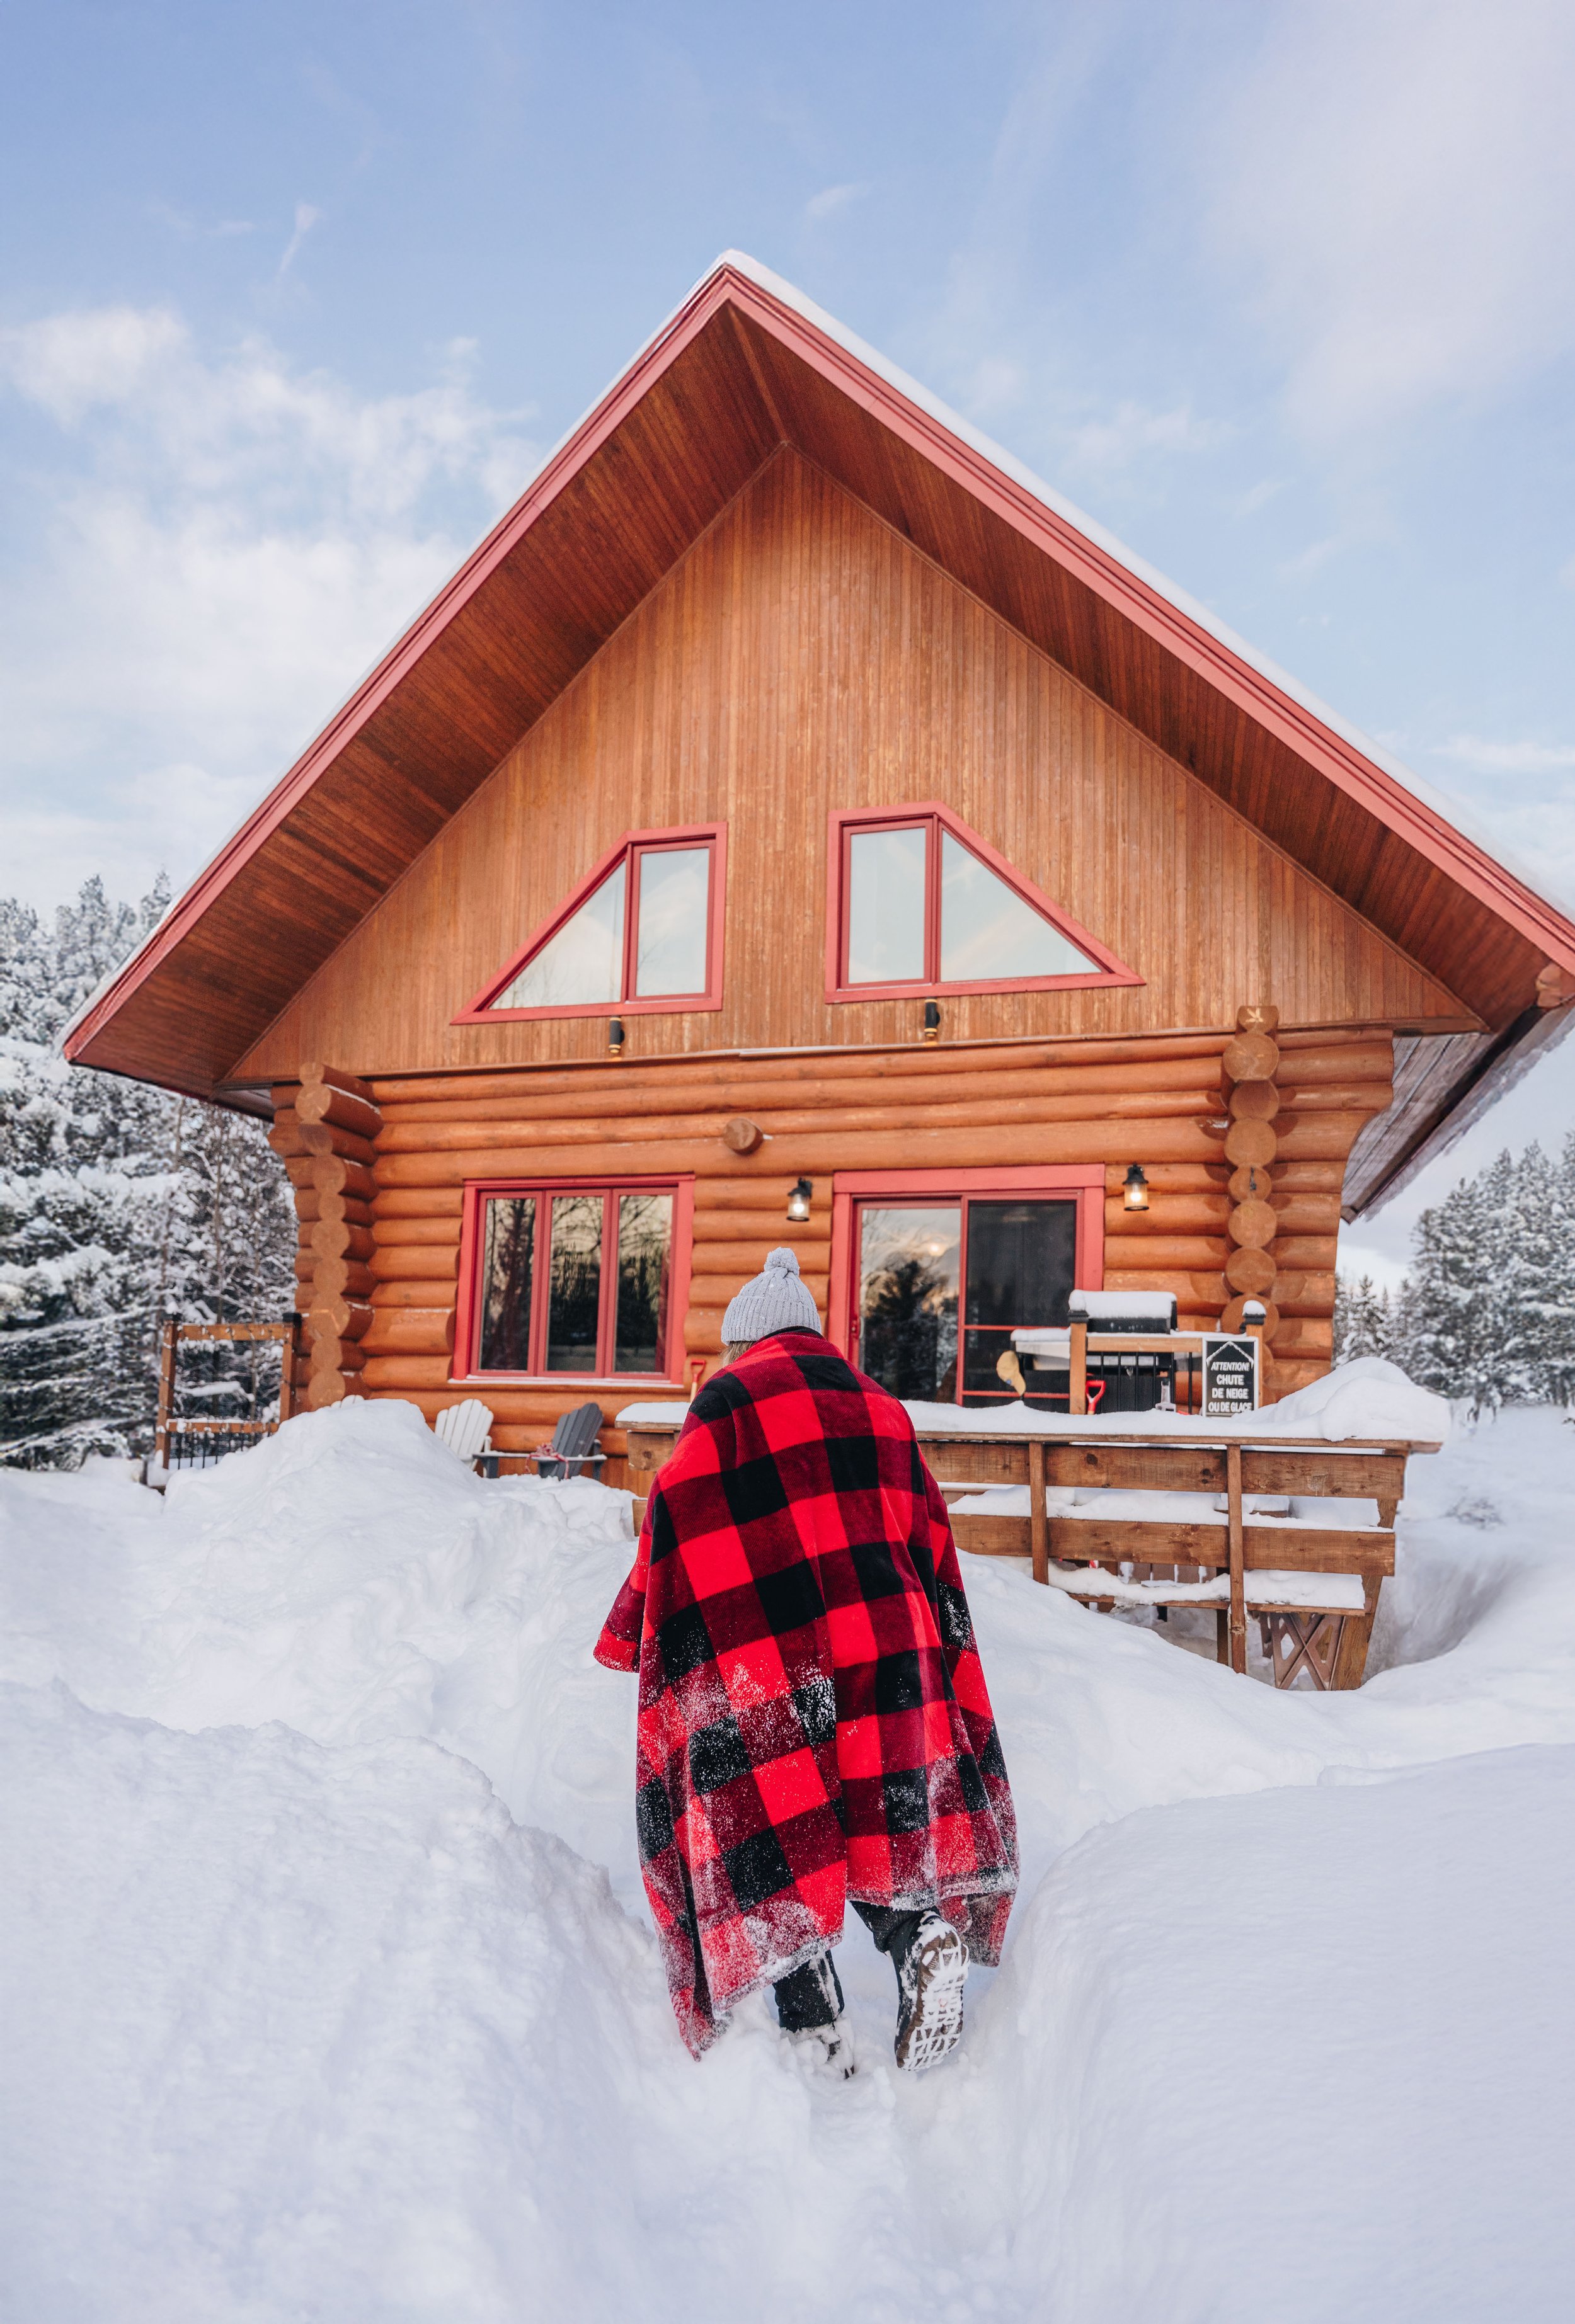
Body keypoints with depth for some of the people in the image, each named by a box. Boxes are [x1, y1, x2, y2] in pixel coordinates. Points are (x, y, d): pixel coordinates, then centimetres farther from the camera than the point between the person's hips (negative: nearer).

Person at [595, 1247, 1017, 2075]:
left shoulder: (730, 1400, -2)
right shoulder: (880, 1408, 15)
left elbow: (677, 1527, -4)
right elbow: (927, 1538, 16)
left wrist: (629, 1636, 8)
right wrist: (917, 1652, 23)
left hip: (761, 1658, -5)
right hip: (884, 1638, 5)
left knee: (772, 1826, 7)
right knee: (872, 1801, 17)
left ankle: (815, 2026, 7)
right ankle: (926, 1930, -6)